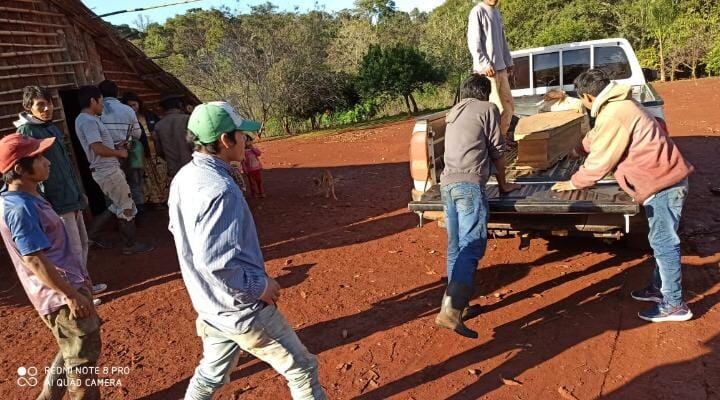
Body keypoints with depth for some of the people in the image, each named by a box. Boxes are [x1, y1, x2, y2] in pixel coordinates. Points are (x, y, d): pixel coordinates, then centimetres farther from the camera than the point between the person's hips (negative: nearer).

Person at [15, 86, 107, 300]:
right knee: (73, 249, -3)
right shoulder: (26, 132, -13)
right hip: (56, 201, -9)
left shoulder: (53, 128, 12)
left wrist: (80, 192, 21)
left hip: (72, 198, 9)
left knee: (82, 244, 17)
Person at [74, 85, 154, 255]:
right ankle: (130, 245, 11)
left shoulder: (86, 119, 15)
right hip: (107, 170, -10)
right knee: (127, 207, 1)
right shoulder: (88, 121, -17)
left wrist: (117, 148, 11)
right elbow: (99, 149, -25)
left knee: (118, 205, 19)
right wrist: (120, 152, -10)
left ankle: (91, 233, 20)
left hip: (106, 169, 10)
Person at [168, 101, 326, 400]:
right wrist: (259, 286, -17)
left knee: (211, 375, 26)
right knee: (302, 369, 9)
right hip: (242, 309, -9)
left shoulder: (184, 177, 1)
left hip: (209, 305, 9)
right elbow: (216, 262, -32)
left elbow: (177, 229, 15)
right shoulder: (219, 189, -28)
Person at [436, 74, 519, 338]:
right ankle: (450, 311, -24)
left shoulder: (453, 113, 27)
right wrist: (503, 184, 23)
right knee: (472, 247, -13)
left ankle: (455, 301, 16)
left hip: (447, 182, 7)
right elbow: (497, 151, 9)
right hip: (469, 183, -7)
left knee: (456, 247, 12)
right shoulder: (488, 109, 8)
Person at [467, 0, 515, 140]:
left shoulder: (496, 12, 17)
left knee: (508, 106, 11)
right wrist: (485, 64, -18)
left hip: (500, 67, 8)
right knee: (493, 107, -6)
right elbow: (473, 42, -13)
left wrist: (508, 62, 17)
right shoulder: (477, 11, -7)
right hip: (487, 69, -8)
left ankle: (502, 135, 24)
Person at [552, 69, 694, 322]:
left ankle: (674, 305, 8)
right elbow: (595, 136, 31)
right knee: (661, 241, 19)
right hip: (664, 177, 10)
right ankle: (659, 287, 33)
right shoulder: (617, 105, 12)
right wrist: (579, 148, 45)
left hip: (662, 182, -10)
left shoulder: (613, 115, -21)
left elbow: (599, 161, -16)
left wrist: (573, 183, -3)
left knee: (663, 243, -2)